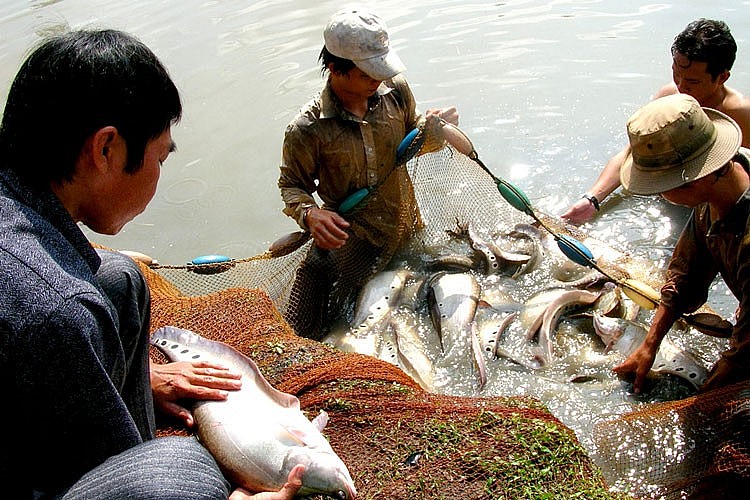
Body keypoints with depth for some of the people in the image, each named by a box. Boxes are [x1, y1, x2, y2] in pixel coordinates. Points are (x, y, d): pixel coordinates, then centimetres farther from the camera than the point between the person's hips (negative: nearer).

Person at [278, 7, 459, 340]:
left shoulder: (395, 90, -7)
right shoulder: (307, 129, -20)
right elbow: (291, 185, -6)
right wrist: (309, 214, -28)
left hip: (407, 224, 5)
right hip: (348, 235, -4)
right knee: (299, 336, -12)